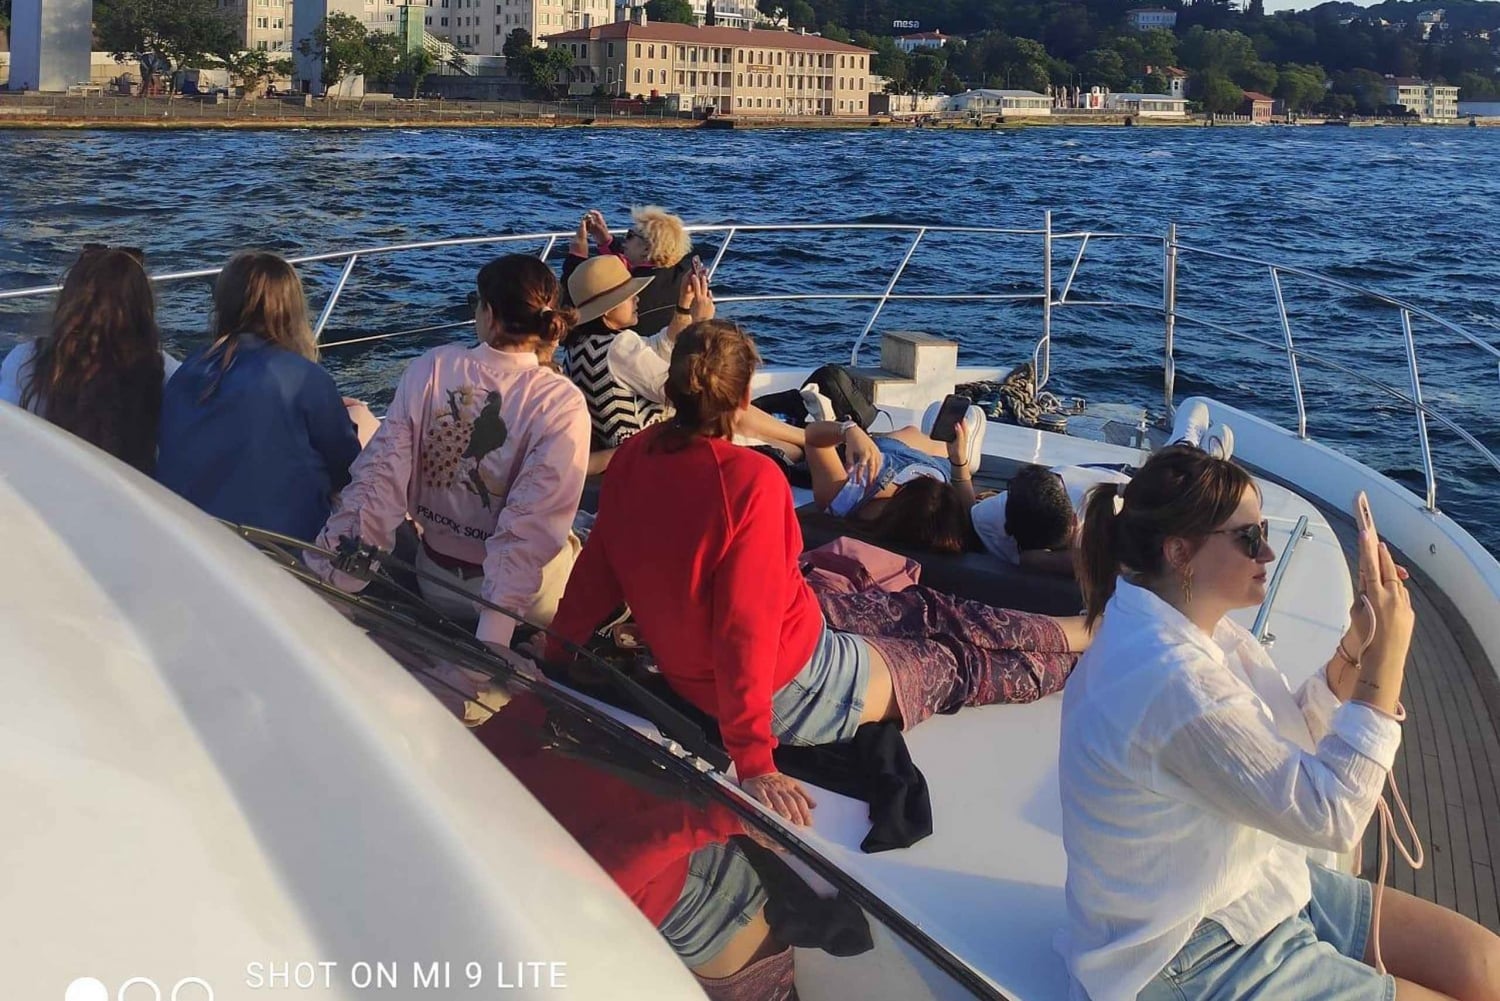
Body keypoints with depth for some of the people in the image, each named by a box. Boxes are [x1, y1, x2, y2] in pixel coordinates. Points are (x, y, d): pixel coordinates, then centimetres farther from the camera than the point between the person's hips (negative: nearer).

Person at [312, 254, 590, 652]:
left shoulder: (431, 369, -13)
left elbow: (382, 478, -17)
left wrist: (326, 576, -15)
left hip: (436, 582, 4)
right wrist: (492, 637, -29)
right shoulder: (561, 403, -21)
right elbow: (531, 527, -27)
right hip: (528, 596, -4)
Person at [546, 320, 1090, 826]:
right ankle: (1090, 633, 39)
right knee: (958, 663, 16)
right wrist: (754, 763, -27)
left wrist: (557, 649, 15)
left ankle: (1075, 629, 38)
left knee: (923, 610, 21)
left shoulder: (632, 457, -9)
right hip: (790, 687, -8)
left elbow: (596, 573, 0)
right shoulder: (750, 479, -30)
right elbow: (746, 625, -31)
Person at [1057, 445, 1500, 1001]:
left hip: (1256, 887, 9)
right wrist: (1387, 659, -21)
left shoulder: (1192, 626, 0)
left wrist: (1358, 642, -6)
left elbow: (1293, 737, 9)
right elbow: (1331, 815, -25)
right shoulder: (1171, 678, -31)